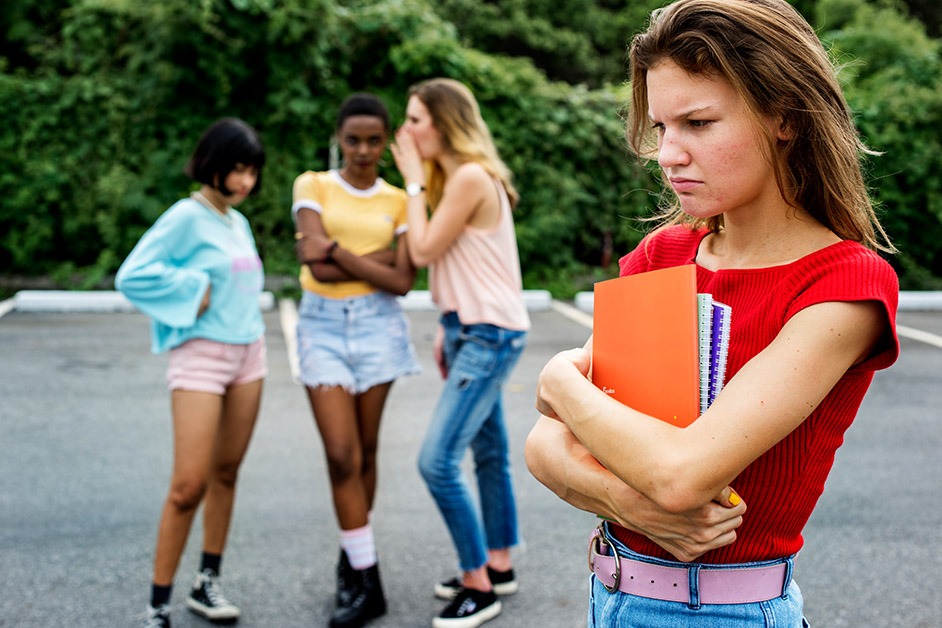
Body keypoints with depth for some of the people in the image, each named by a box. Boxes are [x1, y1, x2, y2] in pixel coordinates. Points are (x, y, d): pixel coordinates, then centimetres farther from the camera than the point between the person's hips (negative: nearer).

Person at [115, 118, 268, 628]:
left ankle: (207, 584, 24)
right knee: (188, 486, -9)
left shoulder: (238, 221, 11)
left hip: (248, 352, 7)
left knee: (226, 473, 12)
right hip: (200, 356, -7)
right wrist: (191, 294, -15)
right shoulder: (186, 216, -11)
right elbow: (131, 276, -17)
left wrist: (249, 321, 4)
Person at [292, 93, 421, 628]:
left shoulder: (398, 201, 7)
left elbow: (402, 282, -4)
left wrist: (336, 251, -9)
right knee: (342, 454, -7)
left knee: (365, 451, 7)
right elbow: (318, 264, -11)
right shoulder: (313, 186, 4)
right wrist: (382, 254, -9)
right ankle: (367, 583, 1)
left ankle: (354, 555, 27)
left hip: (377, 325, 1)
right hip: (323, 325, -1)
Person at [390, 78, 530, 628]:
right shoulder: (456, 176, 13)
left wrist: (414, 181, -8)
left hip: (490, 335, -10)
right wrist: (447, 329, 14)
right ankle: (499, 566, 30)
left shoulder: (471, 178, -17)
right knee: (488, 452, 17)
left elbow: (424, 251, -16)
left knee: (438, 460, -12)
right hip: (472, 330, 10)